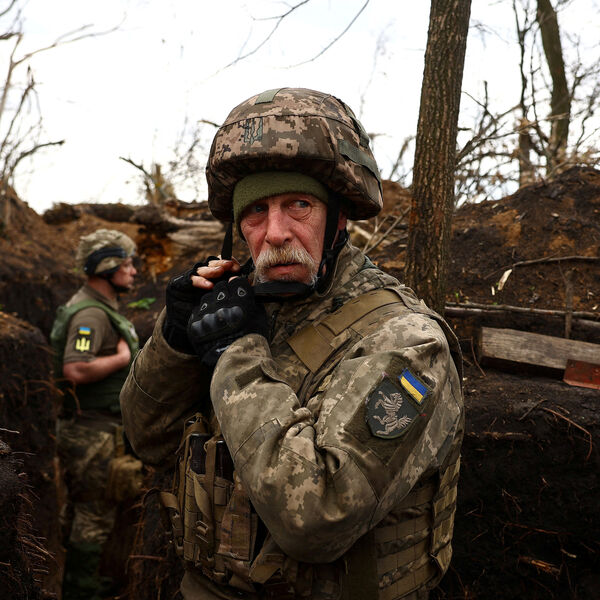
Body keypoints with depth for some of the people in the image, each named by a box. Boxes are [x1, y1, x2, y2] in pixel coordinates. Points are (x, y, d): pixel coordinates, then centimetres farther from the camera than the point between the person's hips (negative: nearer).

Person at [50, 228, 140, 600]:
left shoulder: (104, 308, 14)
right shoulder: (90, 313, -20)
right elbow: (76, 369, -32)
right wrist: (122, 357, -21)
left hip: (95, 426, 11)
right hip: (93, 429, -11)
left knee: (82, 508, 20)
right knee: (95, 512, -1)